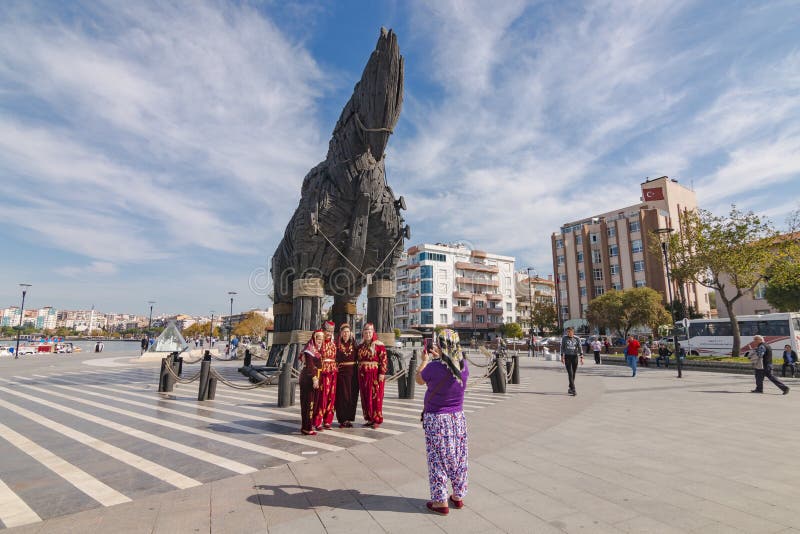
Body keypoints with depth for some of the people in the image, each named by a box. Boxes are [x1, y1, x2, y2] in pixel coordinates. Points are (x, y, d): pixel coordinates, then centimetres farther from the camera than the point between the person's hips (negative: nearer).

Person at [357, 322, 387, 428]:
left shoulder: (379, 345, -6)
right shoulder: (361, 346, 12)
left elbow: (384, 360, -10)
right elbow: (358, 360, 17)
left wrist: (382, 373, -16)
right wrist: (359, 373, 11)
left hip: (375, 375, -6)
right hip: (363, 375, 6)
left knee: (375, 397, -2)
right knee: (365, 397, 9)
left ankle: (377, 419, 8)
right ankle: (369, 418, 20)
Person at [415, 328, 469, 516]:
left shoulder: (433, 367, -24)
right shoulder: (464, 365, -10)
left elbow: (419, 380, -3)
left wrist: (425, 360, 9)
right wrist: (439, 359, 19)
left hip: (436, 418, -5)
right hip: (457, 417, 5)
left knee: (437, 459, 9)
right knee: (458, 457, 18)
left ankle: (441, 502, 18)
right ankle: (458, 496, 33)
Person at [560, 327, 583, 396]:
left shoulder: (577, 339, 0)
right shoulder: (564, 338, 1)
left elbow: (580, 348, -2)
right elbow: (562, 348, 8)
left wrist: (581, 358, -11)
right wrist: (562, 357, 5)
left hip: (575, 357, 1)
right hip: (567, 357, -1)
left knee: (573, 374, 8)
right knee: (570, 373, -11)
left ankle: (570, 388, 23)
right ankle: (573, 390, -15)